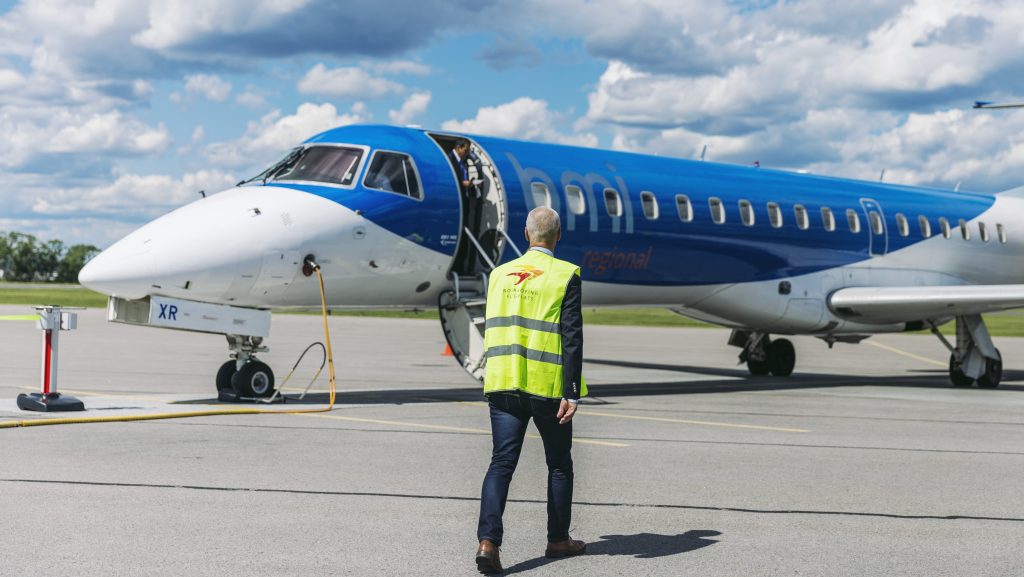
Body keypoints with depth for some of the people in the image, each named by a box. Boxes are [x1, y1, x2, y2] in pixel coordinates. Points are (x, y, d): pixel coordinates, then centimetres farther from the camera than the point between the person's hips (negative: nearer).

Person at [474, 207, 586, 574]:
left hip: (502, 384, 3)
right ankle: (558, 540, 25)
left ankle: (488, 540, -14)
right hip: (548, 386, -3)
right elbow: (572, 337, -12)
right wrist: (572, 393, -11)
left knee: (501, 462, 1)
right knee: (559, 464, 14)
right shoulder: (566, 275, -6)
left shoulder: (500, 274, 8)